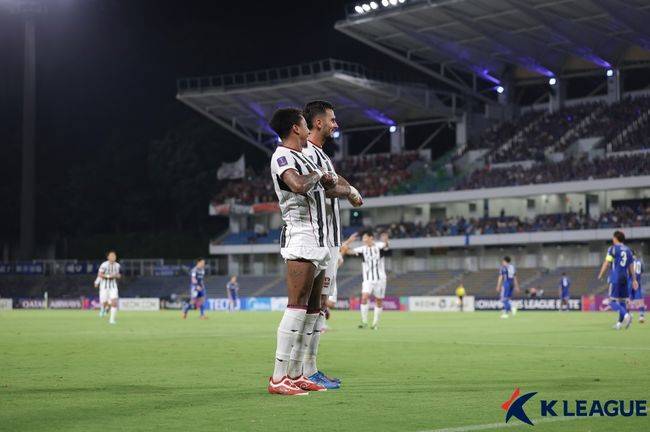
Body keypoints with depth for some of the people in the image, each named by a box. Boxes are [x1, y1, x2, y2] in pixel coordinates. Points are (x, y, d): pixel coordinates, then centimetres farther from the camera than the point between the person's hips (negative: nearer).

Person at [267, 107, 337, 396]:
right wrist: (316, 175, -7)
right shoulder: (282, 157, -8)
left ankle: (295, 375, 10)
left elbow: (329, 183, 34)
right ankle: (278, 378, -19)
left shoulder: (303, 157, 22)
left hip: (318, 239, 10)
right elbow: (299, 185, -27)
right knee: (297, 306, -16)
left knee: (312, 309, 8)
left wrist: (329, 181, 11)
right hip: (300, 236, -10)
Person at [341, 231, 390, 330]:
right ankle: (364, 322, -12)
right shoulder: (362, 249, 1)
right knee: (364, 297, -17)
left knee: (379, 301, 6)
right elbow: (346, 251, -4)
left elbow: (385, 246, -30)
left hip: (380, 279, -1)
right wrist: (349, 241, -22)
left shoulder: (379, 246, -7)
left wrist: (385, 241, -54)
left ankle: (375, 323, 20)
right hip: (368, 280, 1)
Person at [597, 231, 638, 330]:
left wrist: (600, 275, 6)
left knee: (612, 301, -6)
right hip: (625, 278, 6)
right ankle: (620, 323, 12)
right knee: (622, 300, 13)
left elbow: (606, 263, -6)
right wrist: (634, 280, 18)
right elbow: (631, 267, 15)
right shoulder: (628, 250, 13)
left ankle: (626, 315, -27)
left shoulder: (613, 248, -4)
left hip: (615, 278, -6)